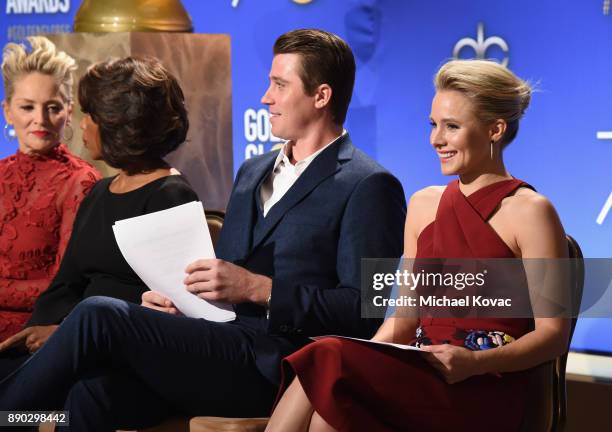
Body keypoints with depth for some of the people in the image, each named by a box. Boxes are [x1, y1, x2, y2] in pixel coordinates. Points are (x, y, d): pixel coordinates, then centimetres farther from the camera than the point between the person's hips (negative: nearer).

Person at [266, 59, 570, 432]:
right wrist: (365, 354, -4)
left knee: (329, 364, -30)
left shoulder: (530, 212, -3)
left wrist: (476, 363, -22)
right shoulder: (423, 205, 17)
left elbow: (553, 334, -5)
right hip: (422, 378, 6)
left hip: (485, 395, -5)